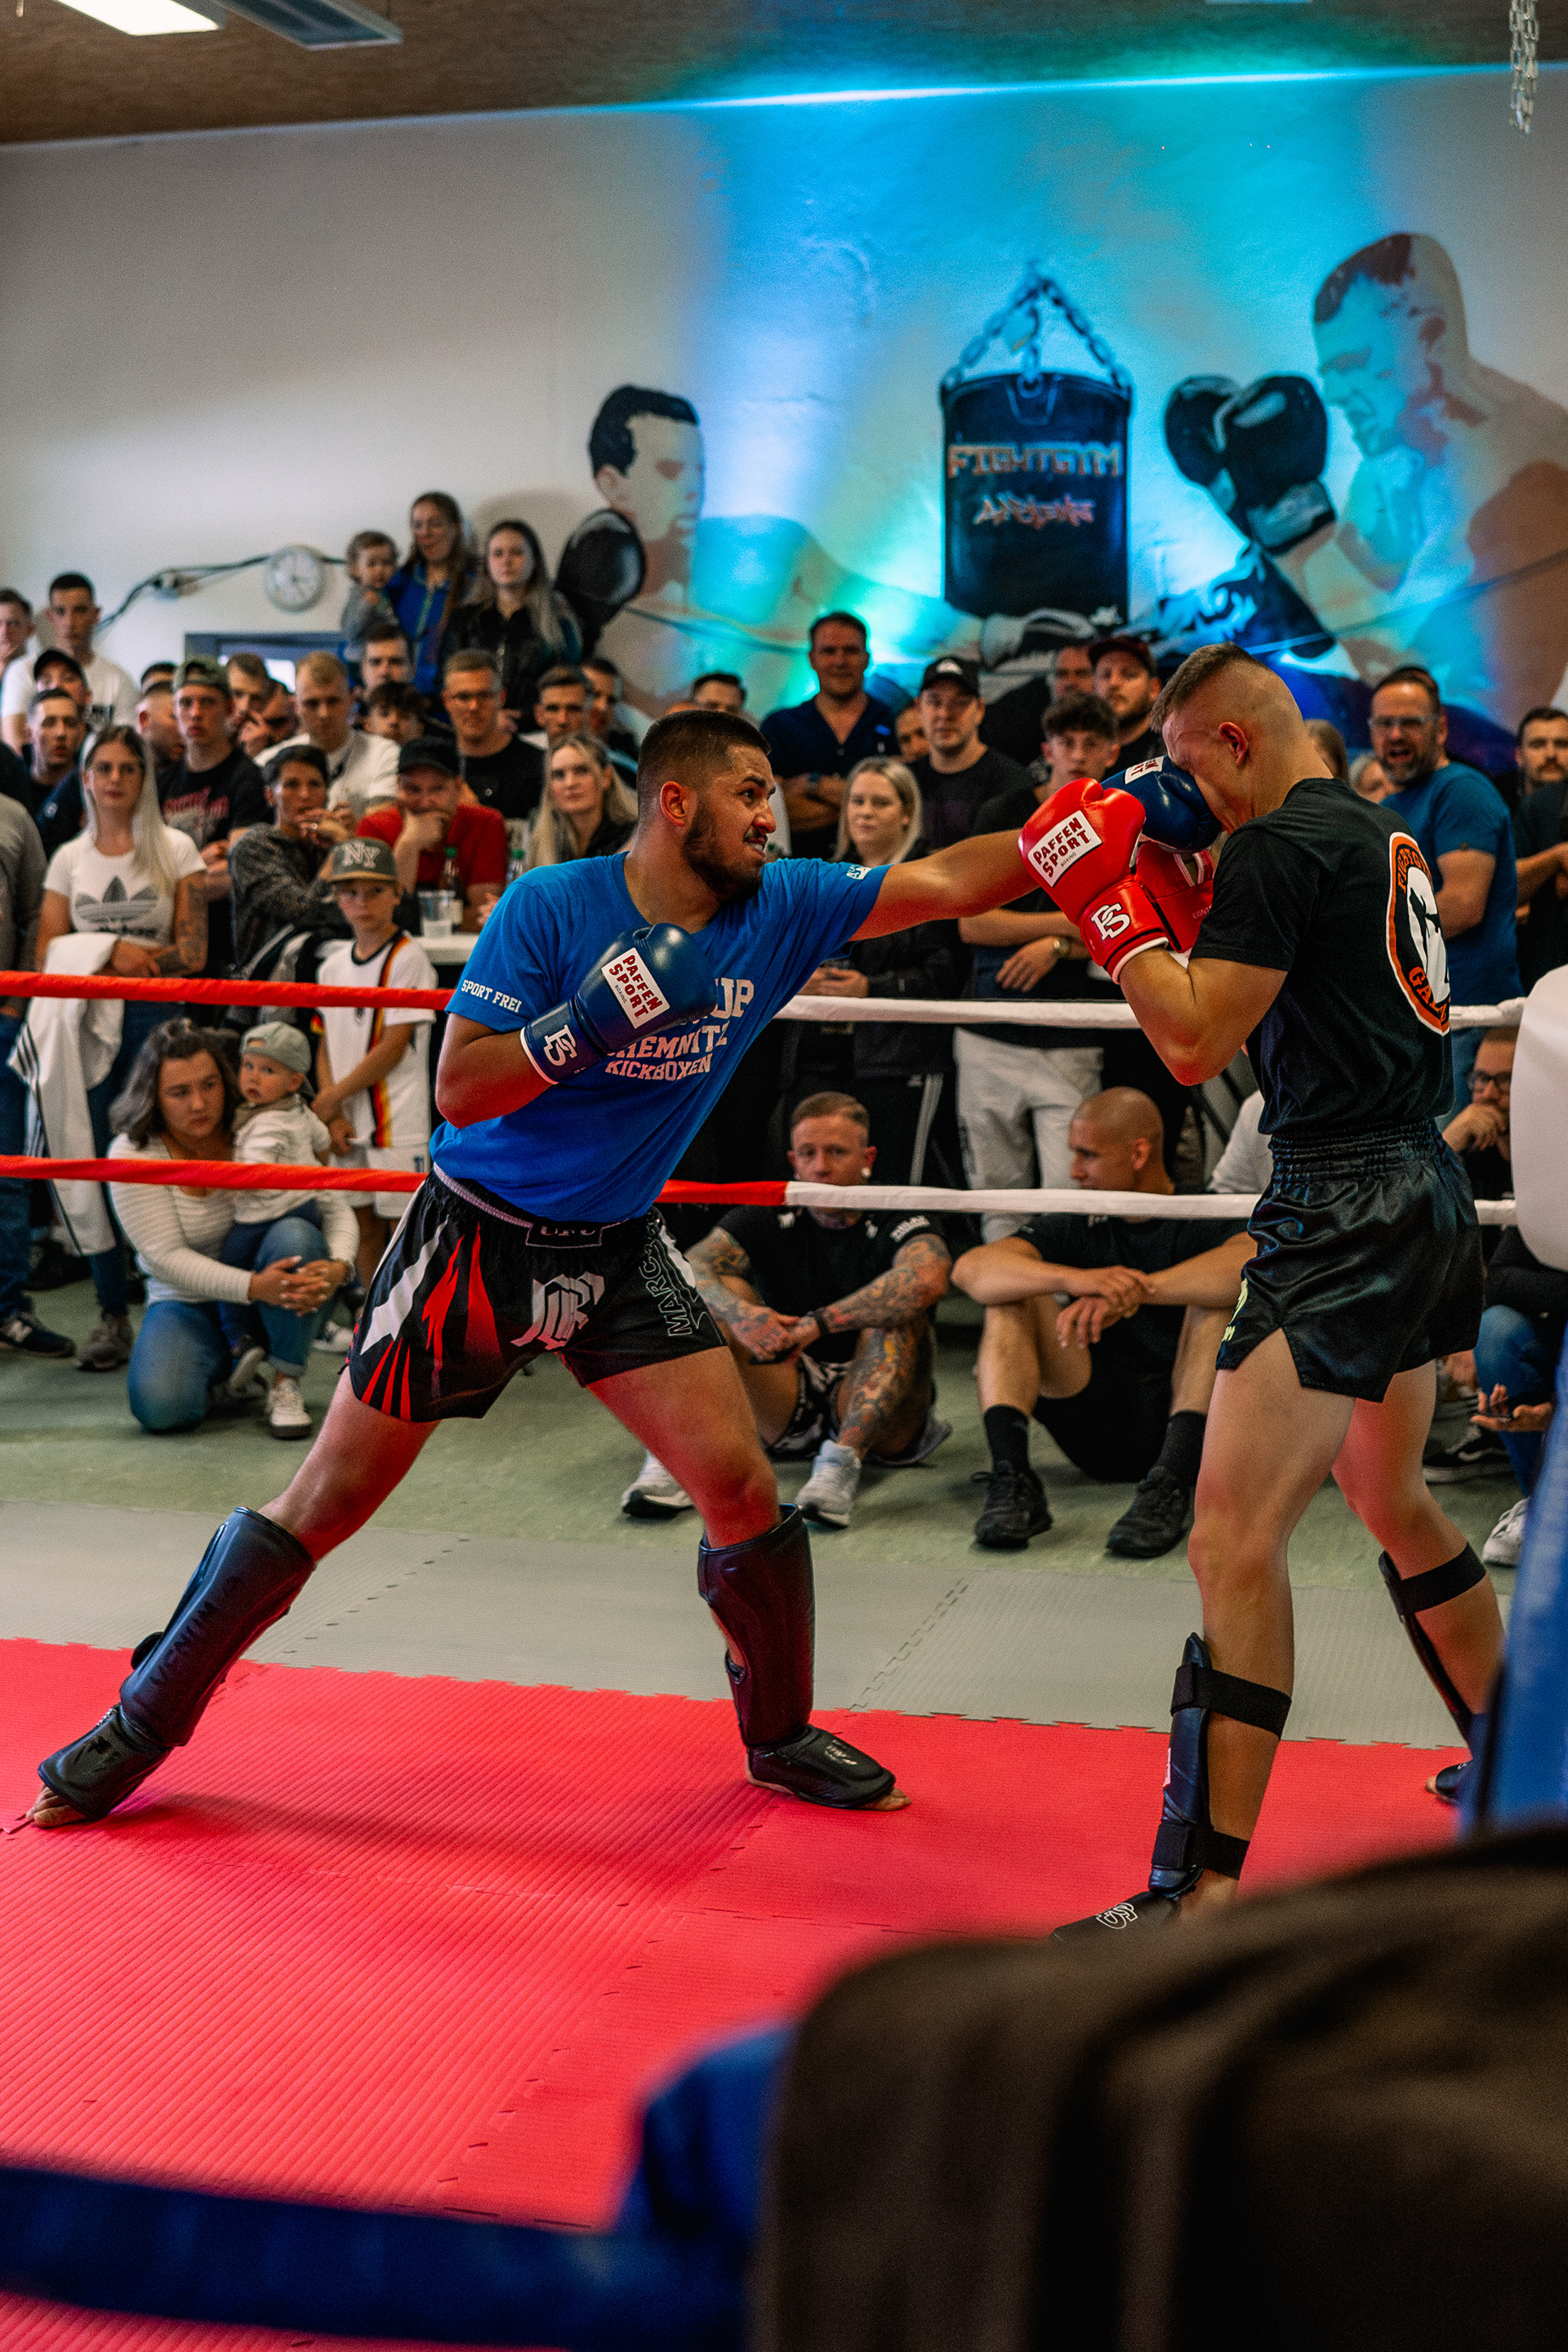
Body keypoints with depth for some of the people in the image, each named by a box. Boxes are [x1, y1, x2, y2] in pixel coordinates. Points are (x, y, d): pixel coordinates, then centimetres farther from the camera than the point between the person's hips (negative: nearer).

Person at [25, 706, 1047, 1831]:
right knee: (329, 1499, 1)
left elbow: (947, 881, -6)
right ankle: (140, 1725, 17)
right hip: (478, 1234, -4)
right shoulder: (551, 907, -17)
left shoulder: (778, 908, -4)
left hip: (618, 1252, 4)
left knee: (743, 1487, -5)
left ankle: (780, 1734, 19)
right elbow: (460, 1090, -19)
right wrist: (594, 1017, -31)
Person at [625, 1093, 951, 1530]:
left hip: (880, 1418, -2)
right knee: (720, 1298, -15)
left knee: (896, 1314, -27)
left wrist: (818, 1324, -34)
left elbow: (927, 1280, -31)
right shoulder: (768, 1220, 4)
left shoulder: (899, 1225, -6)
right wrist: (739, 1313, -35)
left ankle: (843, 1462, -43)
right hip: (789, 1412, 2)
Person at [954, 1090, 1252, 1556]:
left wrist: (1134, 1290, -35)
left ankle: (1170, 1487, -36)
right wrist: (1072, 1279, -29)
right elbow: (970, 1269, -10)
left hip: (1191, 1426, -3)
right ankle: (1012, 1479, -29)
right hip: (1100, 1438, 3)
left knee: (1221, 1291, -23)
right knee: (1013, 1294, -10)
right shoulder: (1078, 1229, 10)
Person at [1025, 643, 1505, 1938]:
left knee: (1235, 1536, -14)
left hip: (1347, 1217, -11)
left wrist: (1112, 902, -8)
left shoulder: (1282, 849, -14)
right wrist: (1173, 893, 14)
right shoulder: (1383, 836, 15)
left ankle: (1201, 1893, -16)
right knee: (1391, 1499, 28)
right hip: (1428, 1190, 11)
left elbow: (1197, 1043, -17)